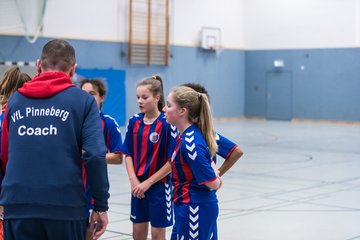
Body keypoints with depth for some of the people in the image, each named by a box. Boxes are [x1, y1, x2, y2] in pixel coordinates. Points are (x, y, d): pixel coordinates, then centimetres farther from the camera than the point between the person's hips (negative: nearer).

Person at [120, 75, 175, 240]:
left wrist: (148, 182, -14)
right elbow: (128, 154, 5)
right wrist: (133, 180, -9)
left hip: (159, 186, -5)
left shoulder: (166, 123, -14)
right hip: (138, 187, 5)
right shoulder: (134, 121, 2)